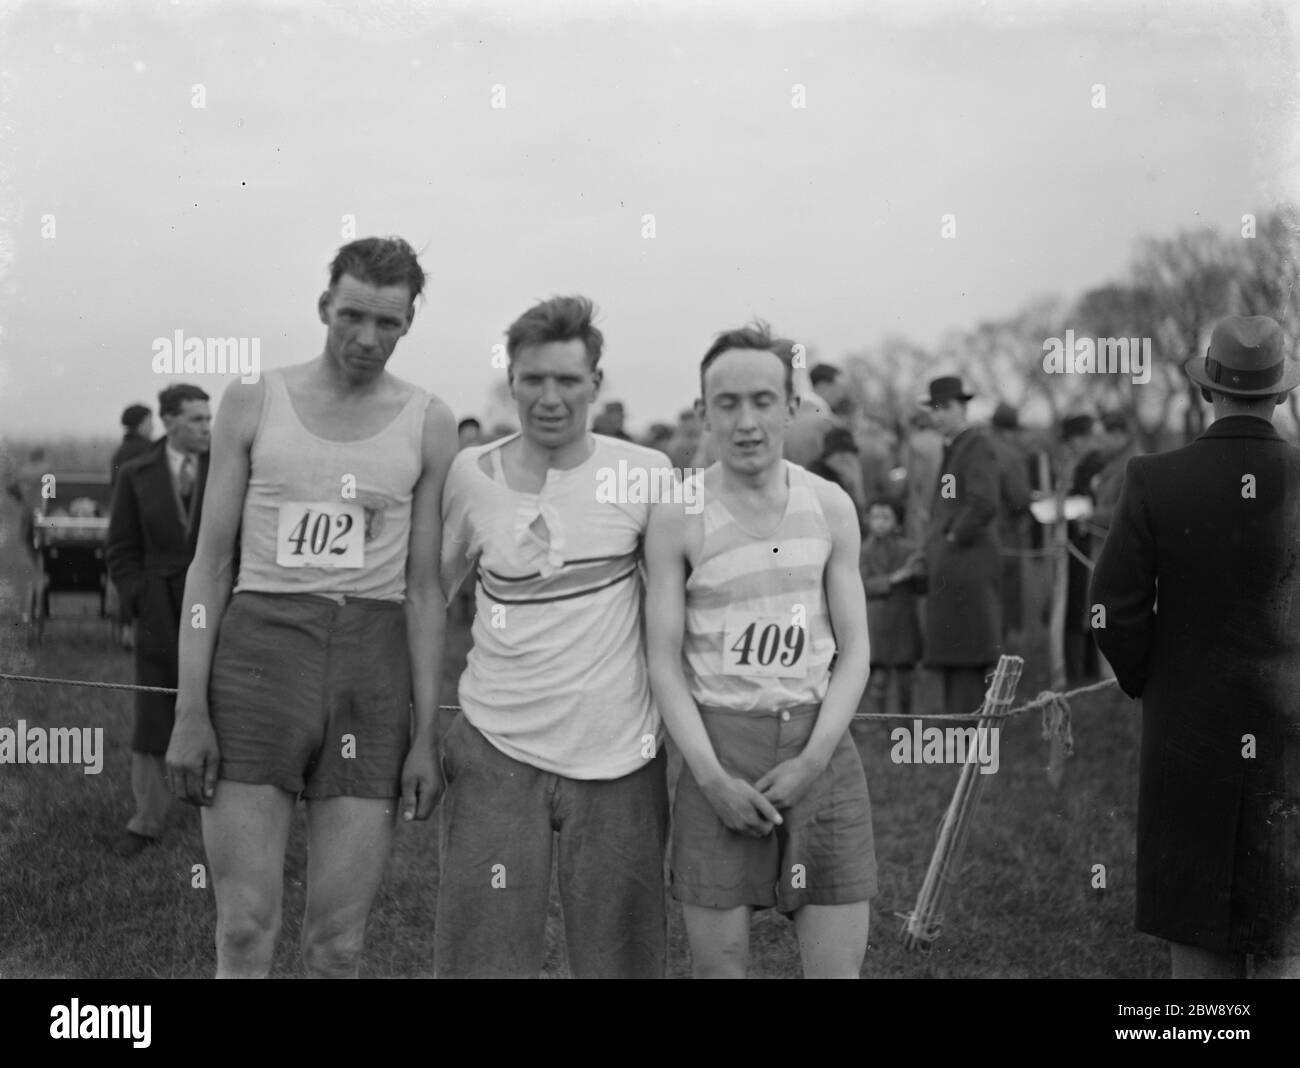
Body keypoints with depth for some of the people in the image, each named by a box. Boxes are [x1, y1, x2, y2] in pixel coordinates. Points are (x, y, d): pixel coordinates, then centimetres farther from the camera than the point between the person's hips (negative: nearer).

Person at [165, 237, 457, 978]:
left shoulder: (428, 424, 5)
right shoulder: (254, 403, 5)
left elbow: (425, 588, 5)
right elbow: (211, 564, 5)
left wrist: (426, 735, -1)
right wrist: (190, 711, -3)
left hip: (373, 665, 1)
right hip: (259, 647, 0)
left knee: (339, 949, 2)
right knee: (246, 936, -3)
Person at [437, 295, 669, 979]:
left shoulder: (646, 476, -2)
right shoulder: (471, 475, 1)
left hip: (619, 757, 0)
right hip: (497, 753, 0)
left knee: (619, 959, 7)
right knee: (484, 959, 0)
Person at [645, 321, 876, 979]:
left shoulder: (830, 507, 4)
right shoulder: (677, 518, -1)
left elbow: (854, 652, 3)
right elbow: (665, 661, -3)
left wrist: (812, 761, -9)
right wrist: (713, 777, -13)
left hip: (820, 749, 2)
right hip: (718, 747, -1)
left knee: (838, 966, 0)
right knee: (718, 962, 1)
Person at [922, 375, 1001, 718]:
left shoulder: (978, 445, -11)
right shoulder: (952, 447, 18)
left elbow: (984, 505, -23)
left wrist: (954, 537, -13)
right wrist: (932, 548, 15)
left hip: (967, 564, -10)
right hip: (948, 568, 10)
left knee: (966, 661, -8)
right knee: (950, 657, 12)